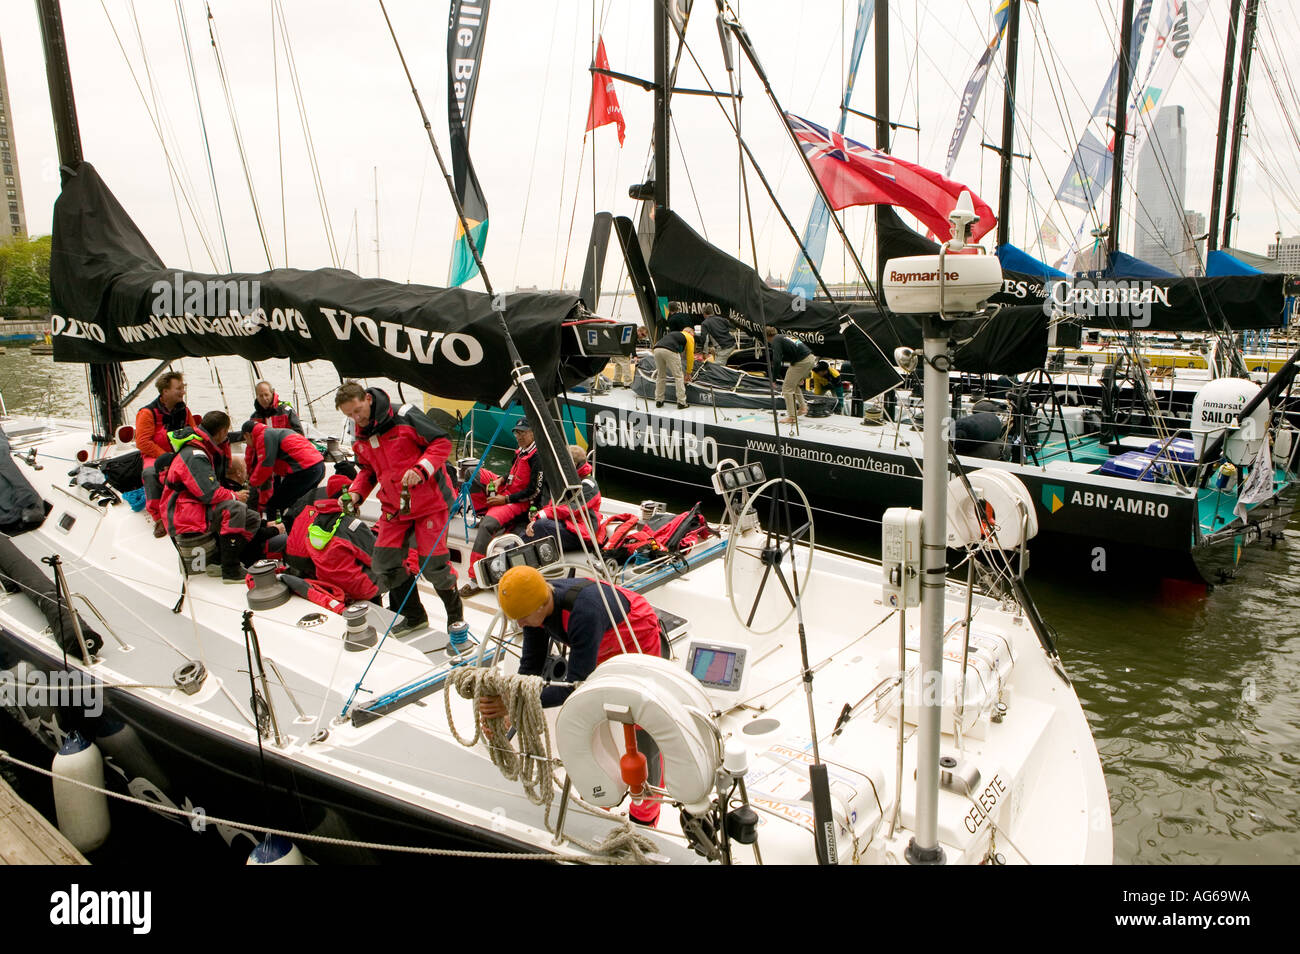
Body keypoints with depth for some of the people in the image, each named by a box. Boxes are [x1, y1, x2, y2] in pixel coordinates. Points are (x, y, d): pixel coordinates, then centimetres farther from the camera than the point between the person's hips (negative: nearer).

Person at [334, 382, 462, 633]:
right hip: (395, 507, 7)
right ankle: (414, 617, 24)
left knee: (433, 565, -6)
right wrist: (356, 493, 1)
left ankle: (456, 616, 19)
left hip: (429, 501, -7)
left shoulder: (404, 416, -14)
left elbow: (442, 442, -13)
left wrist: (420, 469, -25)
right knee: (384, 565, 4)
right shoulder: (360, 437, 7)